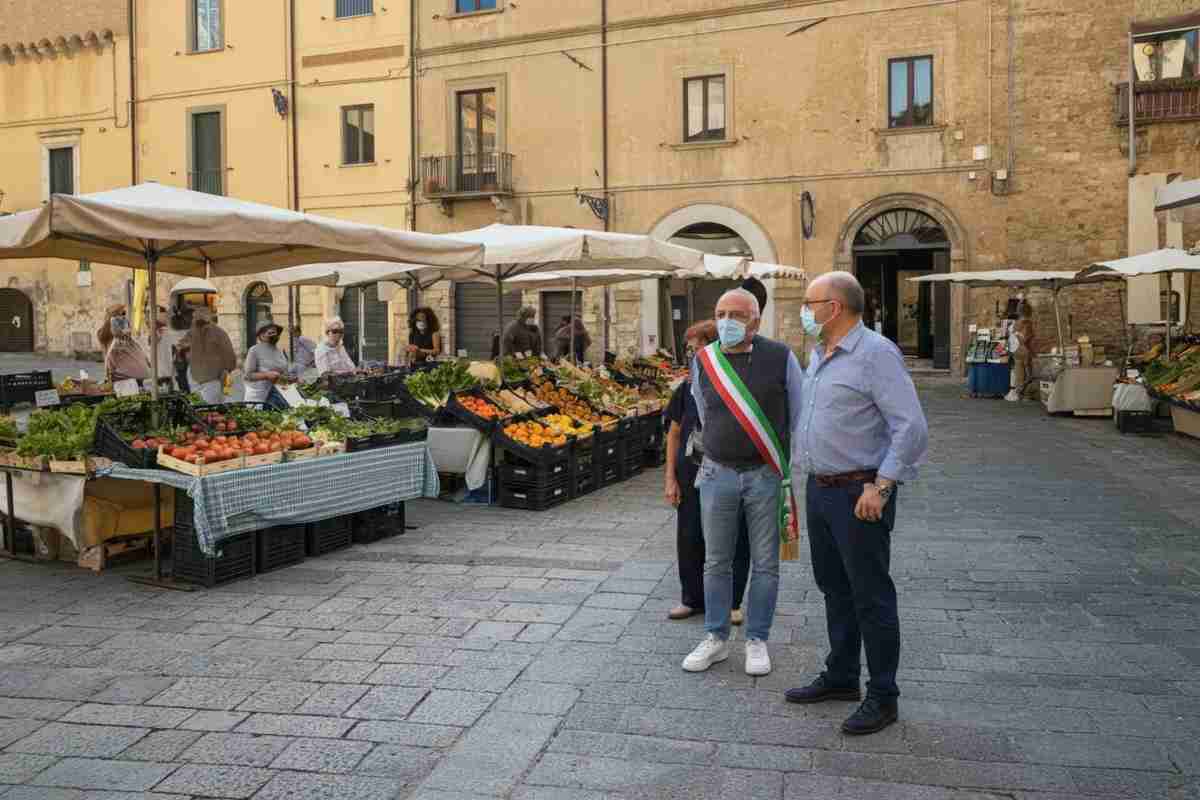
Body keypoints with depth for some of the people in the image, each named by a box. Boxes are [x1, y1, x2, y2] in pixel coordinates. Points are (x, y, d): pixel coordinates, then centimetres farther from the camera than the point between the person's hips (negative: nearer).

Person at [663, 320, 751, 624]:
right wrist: (670, 478, 3)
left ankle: (731, 602, 25)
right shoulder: (687, 388, 2)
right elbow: (674, 433, 7)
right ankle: (693, 599, 28)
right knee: (689, 540, 10)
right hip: (691, 477, 3)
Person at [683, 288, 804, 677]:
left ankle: (757, 641, 21)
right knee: (716, 562, 10)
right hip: (718, 475, 2)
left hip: (766, 475, -2)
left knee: (765, 564, 7)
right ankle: (716, 638, 24)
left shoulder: (781, 358, -6)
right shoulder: (703, 361, 2)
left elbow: (800, 416, 2)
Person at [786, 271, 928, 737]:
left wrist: (880, 487, -21)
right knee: (834, 588, 18)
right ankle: (840, 677, 32)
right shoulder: (817, 356, 12)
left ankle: (882, 696, 14)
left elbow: (912, 427, -20)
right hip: (819, 489, 9)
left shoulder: (876, 353, -15)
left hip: (859, 493, -9)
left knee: (870, 596, 1)